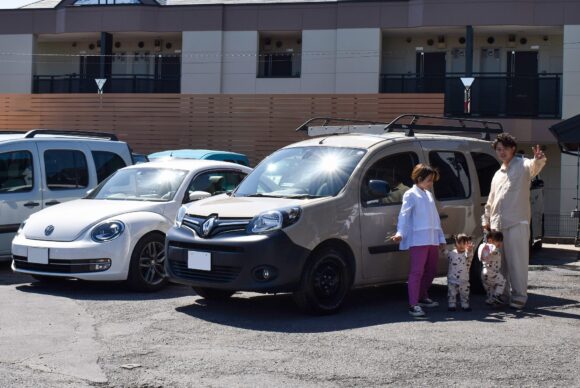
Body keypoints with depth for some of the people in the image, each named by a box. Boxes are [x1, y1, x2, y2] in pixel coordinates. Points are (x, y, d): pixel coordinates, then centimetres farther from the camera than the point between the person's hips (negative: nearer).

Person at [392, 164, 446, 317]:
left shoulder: (428, 194, 20)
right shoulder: (411, 194, -3)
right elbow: (404, 215, -15)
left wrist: (441, 238, 22)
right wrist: (400, 233, -30)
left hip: (432, 240, 8)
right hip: (418, 240, -8)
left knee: (431, 270, 14)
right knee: (417, 271, -11)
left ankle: (423, 297, 29)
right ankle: (413, 305, -13)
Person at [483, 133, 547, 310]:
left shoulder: (522, 166, -2)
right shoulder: (498, 174, 21)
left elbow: (534, 166, -27)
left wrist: (539, 159, -49)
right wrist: (487, 219, 23)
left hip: (517, 224, -7)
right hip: (497, 225, 7)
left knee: (517, 261, -5)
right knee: (499, 262, 10)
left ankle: (519, 297, 0)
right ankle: (503, 296, 19)